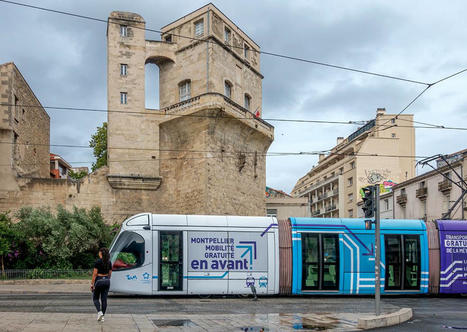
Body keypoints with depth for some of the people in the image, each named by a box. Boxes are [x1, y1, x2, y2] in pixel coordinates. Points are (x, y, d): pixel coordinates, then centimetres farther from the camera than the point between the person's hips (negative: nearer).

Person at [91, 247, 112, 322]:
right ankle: (102, 316, 8)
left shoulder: (98, 261, -12)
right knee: (104, 299, 7)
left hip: (99, 280, -5)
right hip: (106, 280, 5)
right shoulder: (109, 262, 4)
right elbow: (110, 273, 10)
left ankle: (99, 312, -9)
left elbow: (95, 274, -13)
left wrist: (92, 284, -8)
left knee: (95, 298, 11)